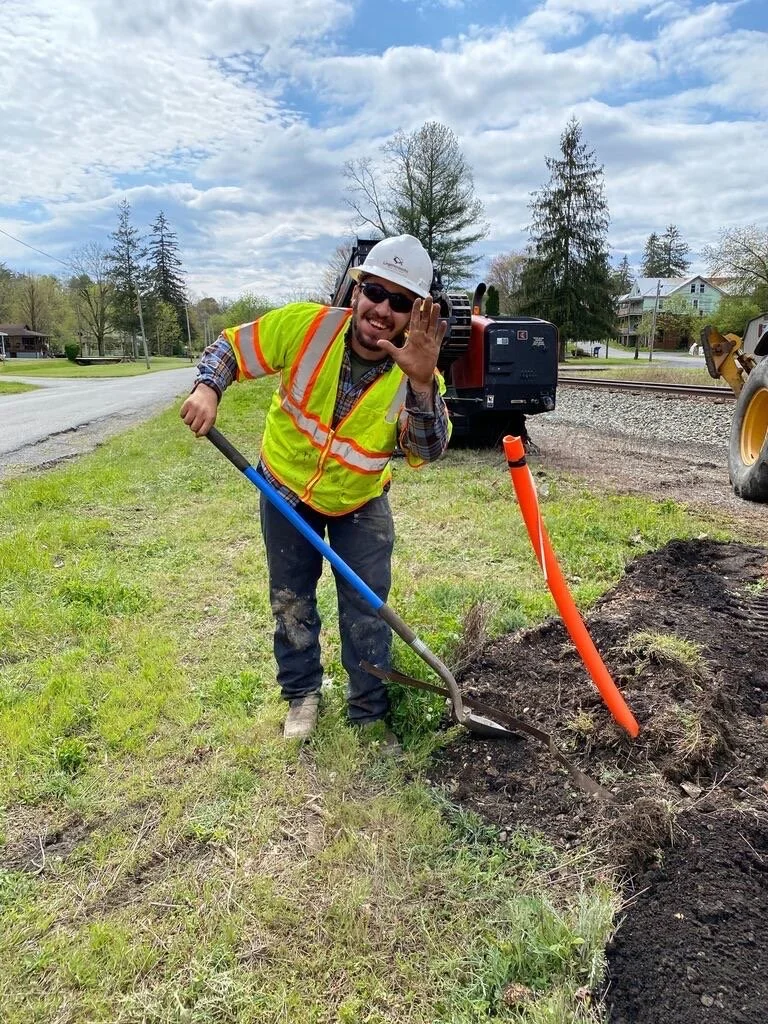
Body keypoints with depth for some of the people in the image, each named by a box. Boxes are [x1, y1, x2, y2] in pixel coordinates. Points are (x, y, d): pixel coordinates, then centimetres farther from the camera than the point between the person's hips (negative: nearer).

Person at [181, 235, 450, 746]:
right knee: (291, 603, 14)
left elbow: (427, 451, -37)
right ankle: (302, 695, 37)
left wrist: (421, 384, -52)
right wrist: (207, 389, -30)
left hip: (361, 503, 0)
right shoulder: (306, 325, -24)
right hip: (286, 491, 1)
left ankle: (370, 712, 26)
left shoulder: (414, 371, -23)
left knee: (368, 611, 5)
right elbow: (230, 347, -11)